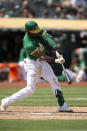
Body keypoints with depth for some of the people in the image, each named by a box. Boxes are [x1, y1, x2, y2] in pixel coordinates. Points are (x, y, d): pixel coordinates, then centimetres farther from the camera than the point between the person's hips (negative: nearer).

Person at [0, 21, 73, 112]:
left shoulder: (37, 31, -11)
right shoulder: (29, 45, -30)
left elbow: (48, 38, -17)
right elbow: (41, 56, -26)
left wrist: (56, 51, -30)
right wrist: (55, 60, -33)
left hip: (42, 63, 8)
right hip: (32, 64, -7)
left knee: (53, 80, 0)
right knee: (30, 89, -6)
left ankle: (62, 105, 1)